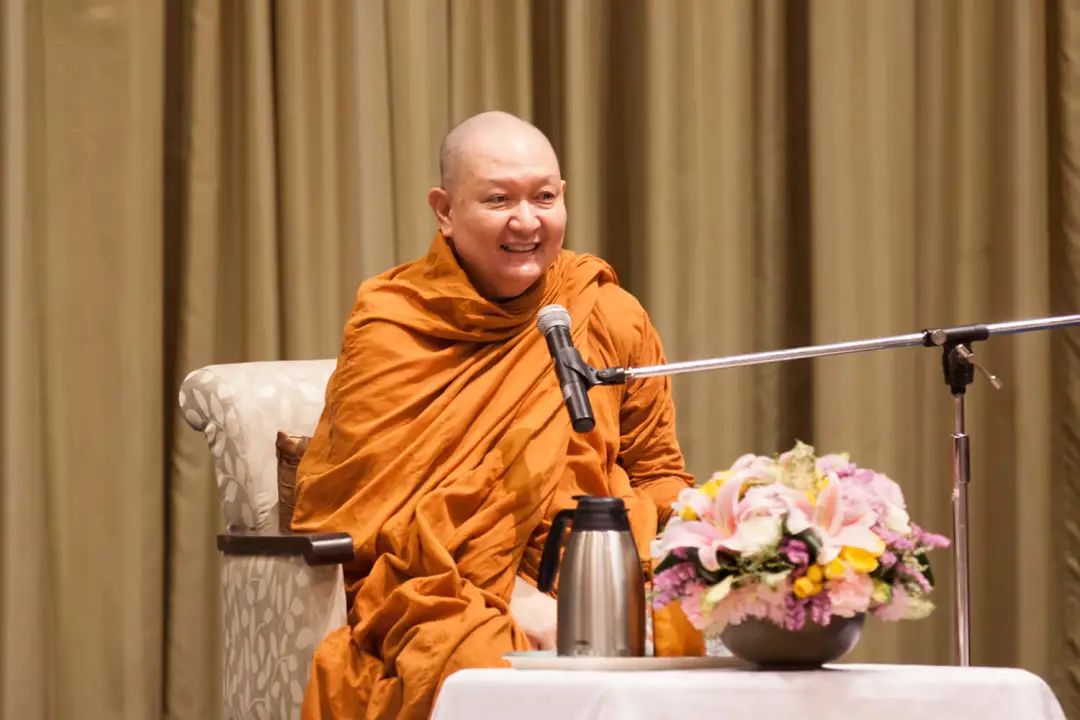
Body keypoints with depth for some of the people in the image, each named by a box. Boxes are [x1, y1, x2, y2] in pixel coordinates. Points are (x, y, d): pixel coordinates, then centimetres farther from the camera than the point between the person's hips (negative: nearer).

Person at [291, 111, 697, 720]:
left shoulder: (612, 319, 11)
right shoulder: (390, 332, 3)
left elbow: (661, 476, 21)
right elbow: (375, 517, -3)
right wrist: (520, 608, -15)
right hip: (440, 602, -3)